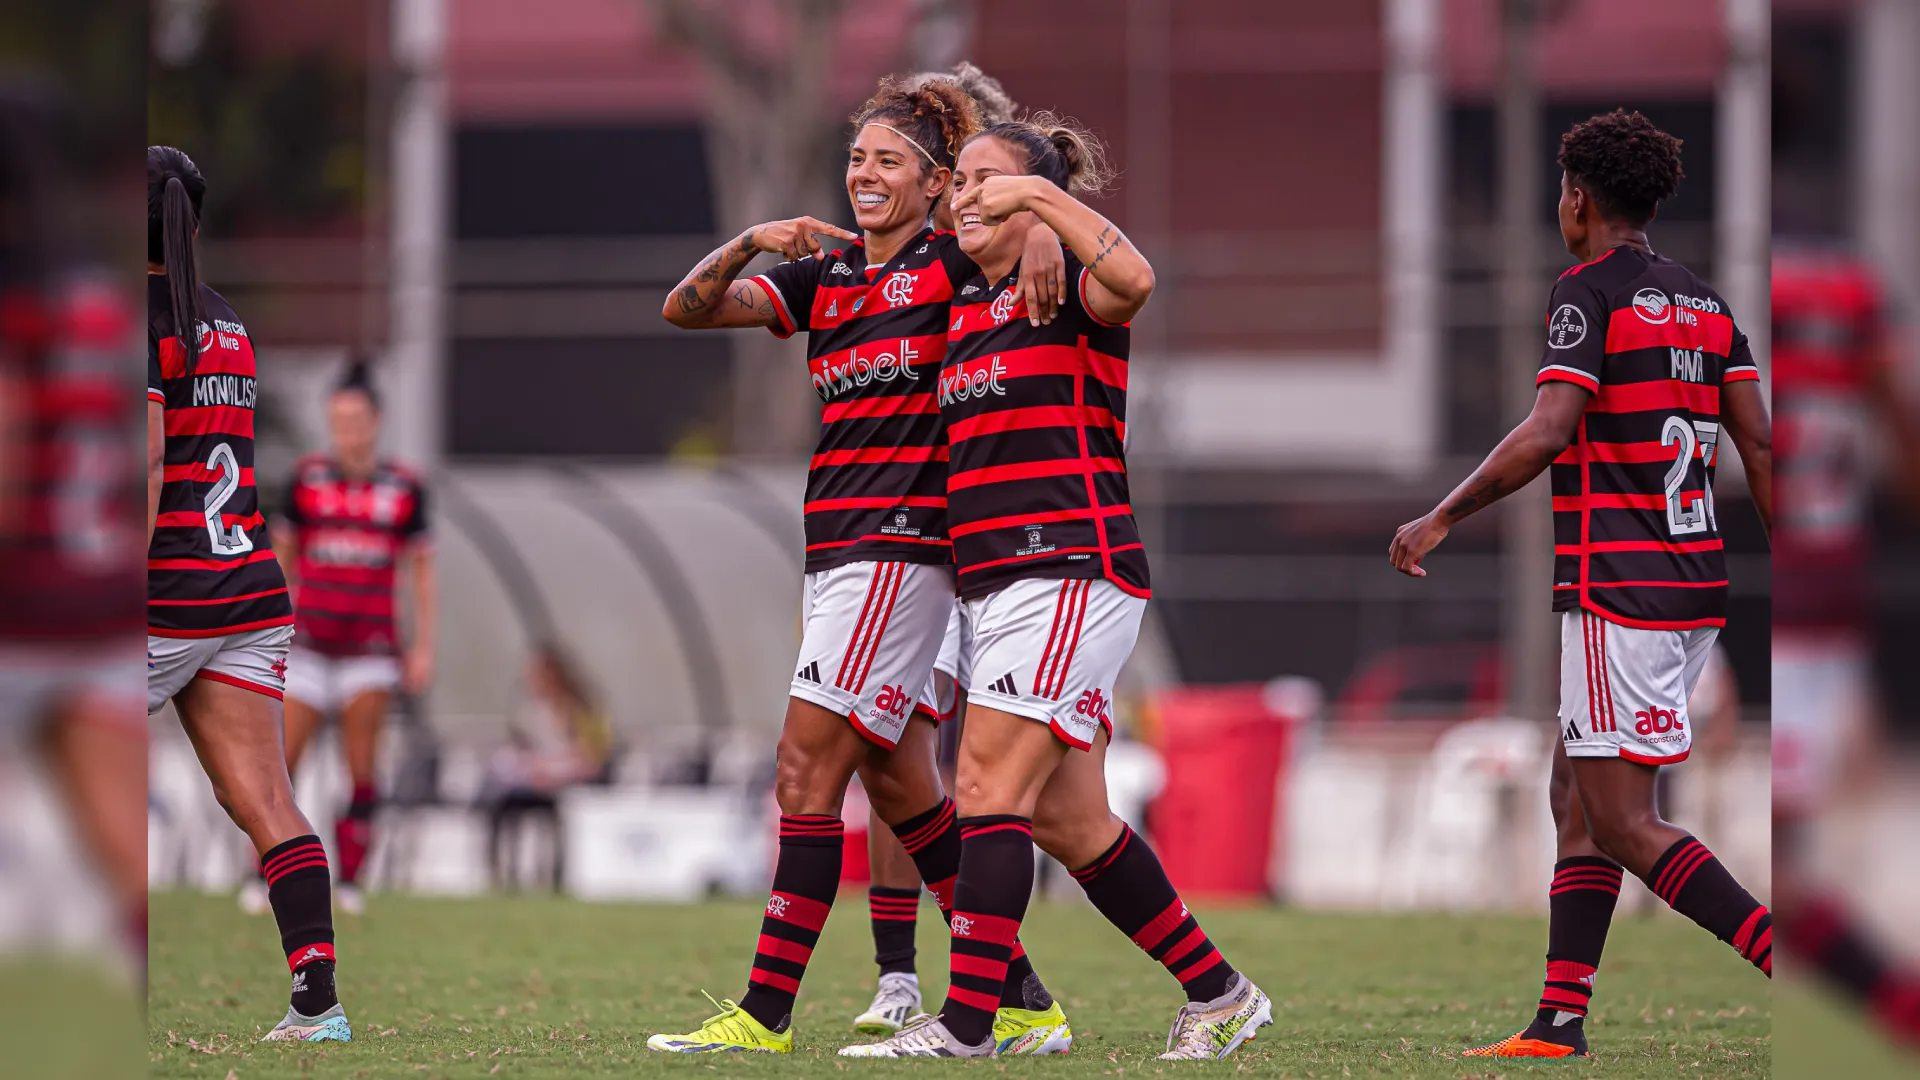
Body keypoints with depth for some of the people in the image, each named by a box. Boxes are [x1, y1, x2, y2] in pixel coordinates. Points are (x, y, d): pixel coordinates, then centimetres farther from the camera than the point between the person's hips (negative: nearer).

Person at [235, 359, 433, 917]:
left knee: (362, 770, -4)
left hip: (371, 647, 0)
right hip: (309, 642, 0)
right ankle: (263, 874, 6)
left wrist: (424, 647, 6)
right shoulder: (307, 479, 2)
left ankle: (349, 879, 6)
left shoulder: (404, 488, 3)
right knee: (283, 761, -4)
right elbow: (281, 559, 10)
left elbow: (422, 570, 10)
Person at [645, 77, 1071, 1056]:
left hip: (904, 548, -8)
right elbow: (687, 308, 8)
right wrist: (750, 241, -9)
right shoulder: (822, 277, 15)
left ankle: (766, 1012, -11)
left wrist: (1045, 238, -29)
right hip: (837, 558, 8)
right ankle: (1022, 1002, 15)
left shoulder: (954, 266, -2)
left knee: (806, 769, -11)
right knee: (896, 785, 10)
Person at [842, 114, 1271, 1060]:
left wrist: (1042, 195, -28)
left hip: (1070, 573, -9)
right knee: (1068, 820, 8)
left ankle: (965, 1021, -13)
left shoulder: (1069, 290, -5)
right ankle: (1218, 994, 17)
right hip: (997, 586, 9)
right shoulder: (965, 308, 19)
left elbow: (1133, 282, -29)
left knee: (989, 786, -13)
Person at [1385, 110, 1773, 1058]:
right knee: (1575, 793, 14)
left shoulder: (1587, 295, -9)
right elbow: (1760, 445, 10)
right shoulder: (1704, 303, 13)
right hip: (1698, 584, 8)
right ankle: (1560, 1020, 10)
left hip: (1618, 589, -8)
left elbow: (1548, 434, -20)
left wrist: (1442, 517, -12)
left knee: (1624, 827, -7)